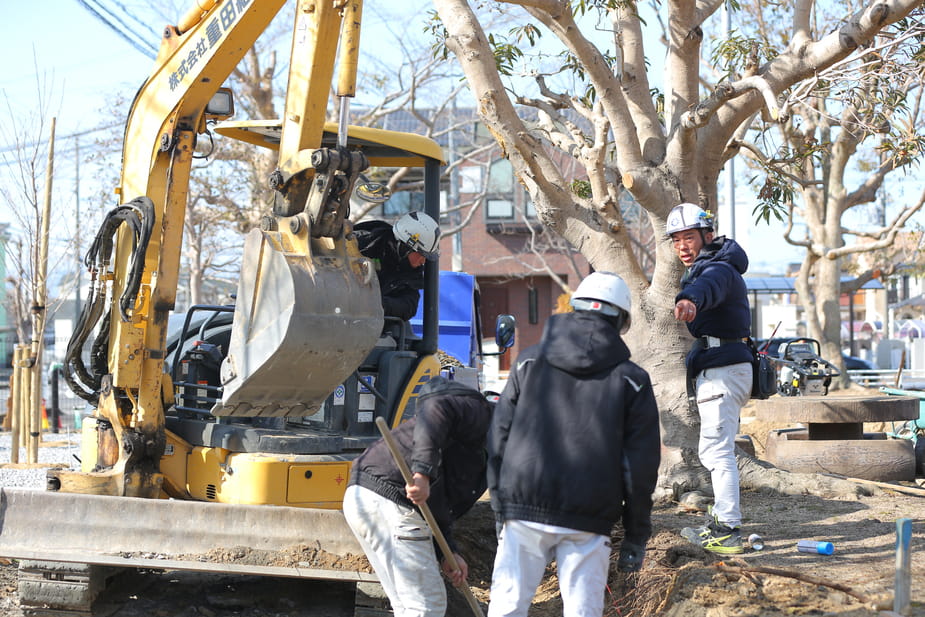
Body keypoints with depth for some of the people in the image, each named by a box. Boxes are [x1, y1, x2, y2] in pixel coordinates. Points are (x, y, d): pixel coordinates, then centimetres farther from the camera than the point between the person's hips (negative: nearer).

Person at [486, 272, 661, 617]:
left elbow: (498, 438, 7)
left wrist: (501, 509, 13)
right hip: (588, 521, -1)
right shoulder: (632, 380, 4)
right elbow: (641, 465, 2)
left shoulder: (528, 362, 9)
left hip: (524, 510, 1)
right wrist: (636, 537, 9)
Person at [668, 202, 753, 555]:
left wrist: (690, 300, -63)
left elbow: (710, 285, -42)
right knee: (712, 450, 20)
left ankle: (727, 531, -16)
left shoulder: (719, 268, -16)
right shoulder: (704, 268, 19)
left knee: (717, 450, -14)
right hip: (719, 370, 11)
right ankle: (721, 518, 30)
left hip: (722, 371, -11)